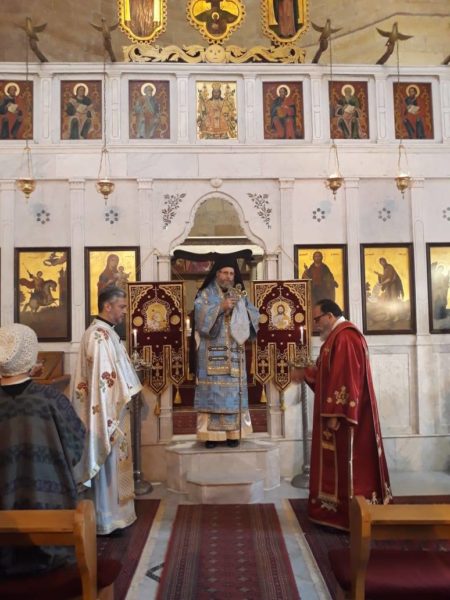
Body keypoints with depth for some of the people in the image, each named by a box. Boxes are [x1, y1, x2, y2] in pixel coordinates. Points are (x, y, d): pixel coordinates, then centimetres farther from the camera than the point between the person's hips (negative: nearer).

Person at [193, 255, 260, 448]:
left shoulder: (240, 296, 13)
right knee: (212, 391, -6)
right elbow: (200, 316, -14)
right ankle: (210, 434, -1)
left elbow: (254, 316, 5)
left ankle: (232, 433, 9)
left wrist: (241, 308, -13)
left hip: (234, 354, 4)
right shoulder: (205, 294, 2)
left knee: (234, 391, 3)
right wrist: (221, 307, -22)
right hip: (212, 354, -3)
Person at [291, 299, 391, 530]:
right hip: (341, 411, 11)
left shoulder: (345, 338, -19)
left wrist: (334, 414, -26)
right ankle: (340, 509, 24)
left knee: (347, 462, -3)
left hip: (344, 414, -11)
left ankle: (350, 514, 6)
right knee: (339, 462, 15)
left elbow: (345, 378, -25)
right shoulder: (338, 336, 16)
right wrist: (306, 374, 24)